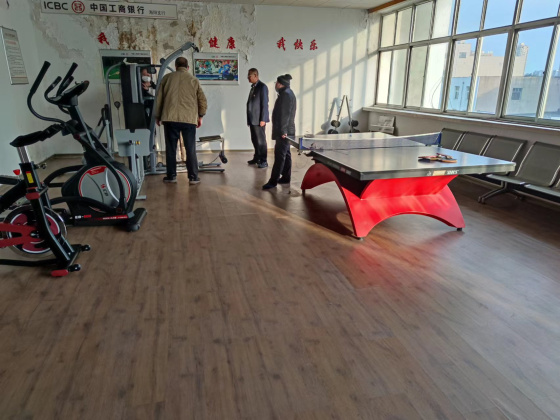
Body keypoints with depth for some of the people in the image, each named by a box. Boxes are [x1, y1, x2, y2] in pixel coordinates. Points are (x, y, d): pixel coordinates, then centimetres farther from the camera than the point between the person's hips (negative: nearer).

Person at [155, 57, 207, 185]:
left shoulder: (167, 78, 10)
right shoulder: (194, 80, 8)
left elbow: (159, 98, 11)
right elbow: (202, 100, 5)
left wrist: (158, 116, 21)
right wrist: (200, 116, 16)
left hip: (170, 118, 1)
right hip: (189, 119, 0)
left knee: (171, 148, 8)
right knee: (190, 149, 3)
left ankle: (171, 176, 12)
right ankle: (193, 177, 3)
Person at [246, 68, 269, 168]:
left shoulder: (262, 87, -9)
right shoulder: (253, 87, 16)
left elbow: (265, 104, -14)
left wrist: (263, 119, -18)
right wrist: (249, 119, 15)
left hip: (259, 120, -8)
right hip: (252, 119, 8)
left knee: (261, 140, -3)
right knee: (254, 140, 13)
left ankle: (263, 161, 3)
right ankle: (257, 158, 23)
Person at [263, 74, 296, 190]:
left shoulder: (285, 94, -14)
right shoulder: (287, 93, 19)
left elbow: (284, 113, -22)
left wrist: (283, 130, -25)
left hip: (284, 130, -11)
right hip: (286, 130, 11)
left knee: (280, 155, -11)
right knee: (285, 153, 13)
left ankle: (273, 181, -11)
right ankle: (286, 177, 20)